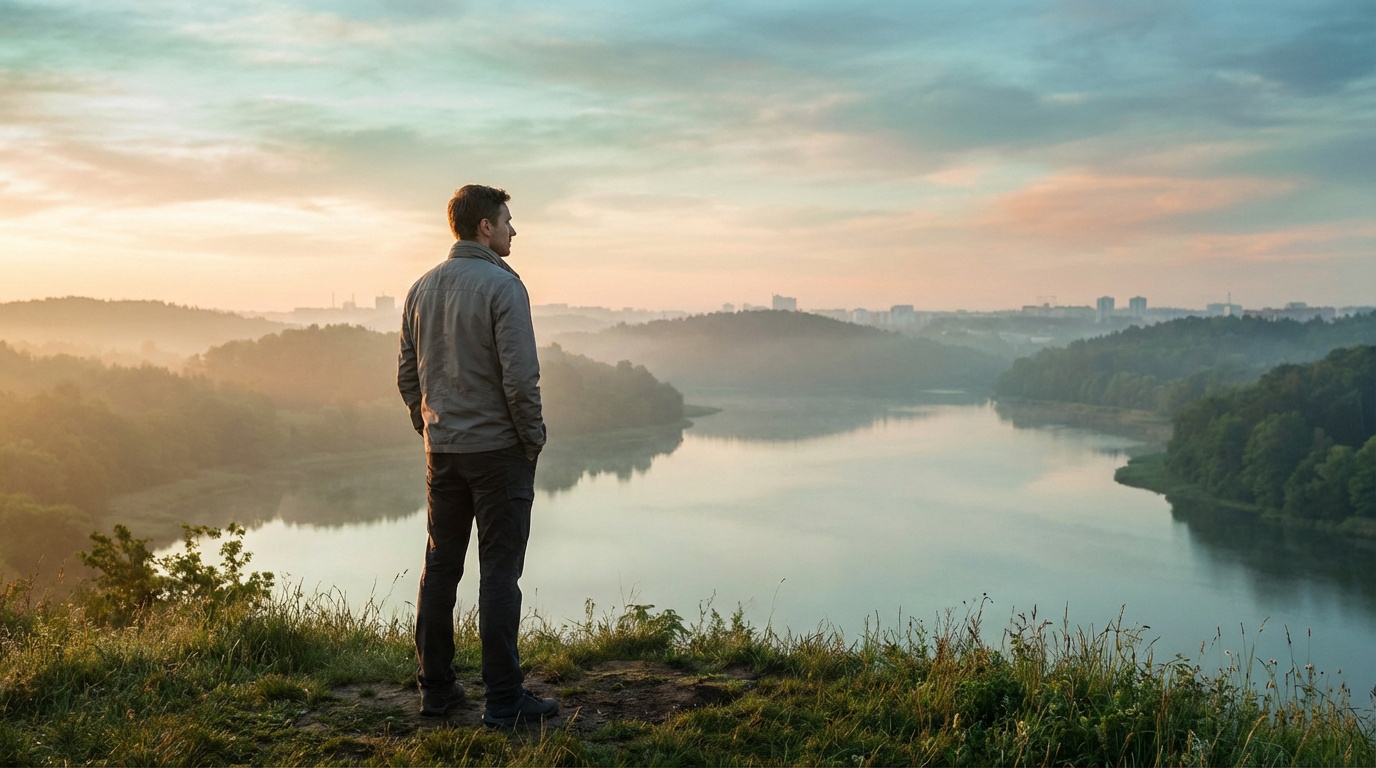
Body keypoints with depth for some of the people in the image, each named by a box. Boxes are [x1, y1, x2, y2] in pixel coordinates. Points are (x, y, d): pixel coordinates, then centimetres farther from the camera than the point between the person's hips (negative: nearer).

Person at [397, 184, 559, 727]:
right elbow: (521, 377, -18)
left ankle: (435, 688, 20)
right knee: (499, 574, -2)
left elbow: (407, 376, 13)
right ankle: (504, 699, 3)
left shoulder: (421, 289, 9)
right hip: (498, 449, -6)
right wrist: (533, 439, -6)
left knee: (439, 569, 12)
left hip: (442, 453, 6)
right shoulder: (502, 285, -12)